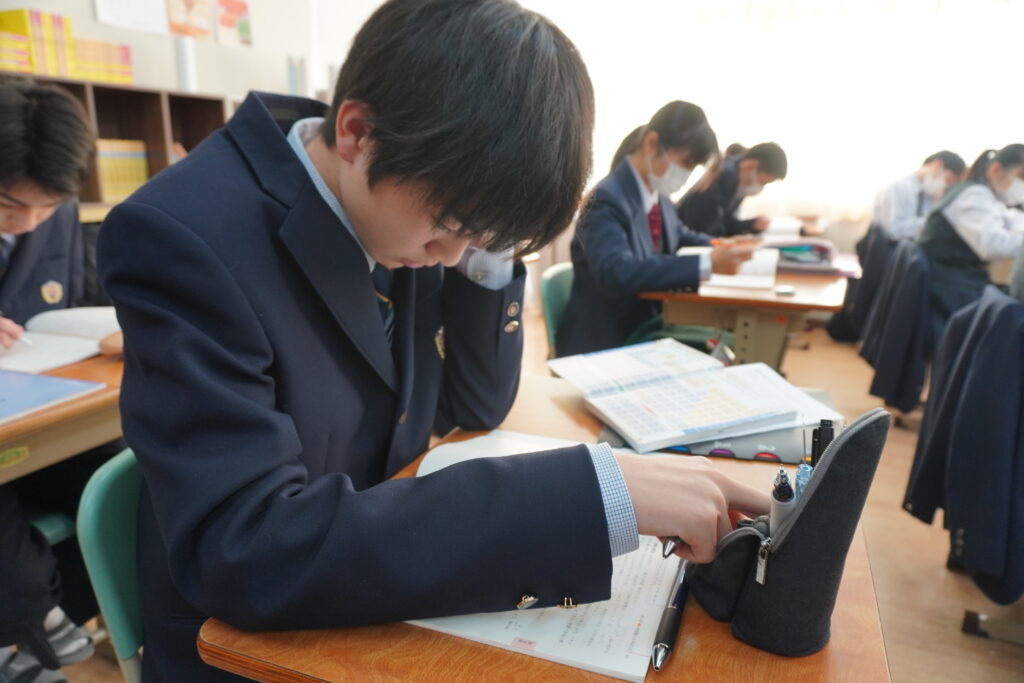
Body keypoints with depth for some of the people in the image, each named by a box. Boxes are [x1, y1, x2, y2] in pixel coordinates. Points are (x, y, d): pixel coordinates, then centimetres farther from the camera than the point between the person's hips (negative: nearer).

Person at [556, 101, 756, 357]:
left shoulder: (657, 191, 5)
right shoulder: (607, 200, -20)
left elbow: (677, 235, 23)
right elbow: (616, 273, -35)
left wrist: (719, 246, 3)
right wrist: (708, 264, -36)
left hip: (646, 327, 8)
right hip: (602, 343, -7)